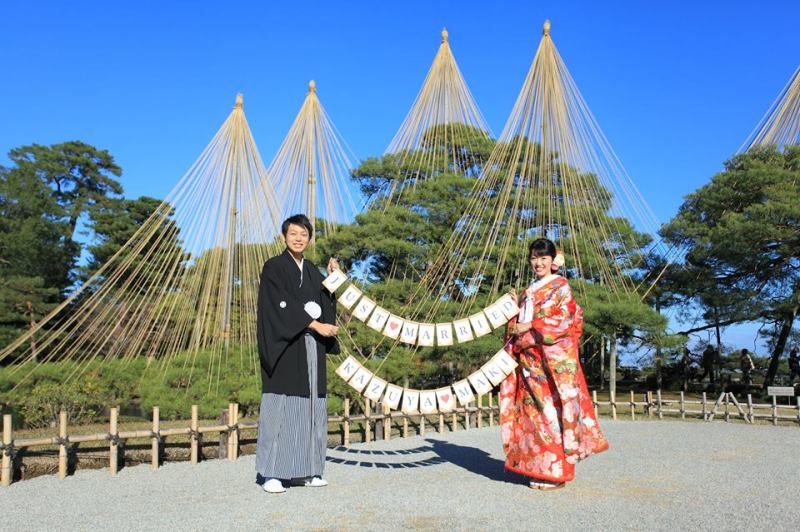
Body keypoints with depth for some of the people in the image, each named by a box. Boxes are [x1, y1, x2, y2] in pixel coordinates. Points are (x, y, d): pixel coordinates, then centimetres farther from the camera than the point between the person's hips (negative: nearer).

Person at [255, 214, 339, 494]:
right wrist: (315, 325, -15)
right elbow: (283, 306, -13)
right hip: (284, 346, -6)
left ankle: (308, 470, 12)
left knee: (310, 407, 6)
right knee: (280, 407, -8)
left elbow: (327, 305, 14)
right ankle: (272, 474, -3)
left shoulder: (312, 271, 17)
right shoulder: (273, 267, -2)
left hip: (311, 347, 6)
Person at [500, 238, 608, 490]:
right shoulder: (530, 289, 20)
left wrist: (531, 327, -14)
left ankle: (556, 471, -2)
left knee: (552, 409, -7)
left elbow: (562, 321, -11)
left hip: (553, 359, -7)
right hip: (531, 358, 7)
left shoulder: (560, 286, 0)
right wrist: (516, 306, 4)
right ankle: (541, 468, 10)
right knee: (534, 409, 4)